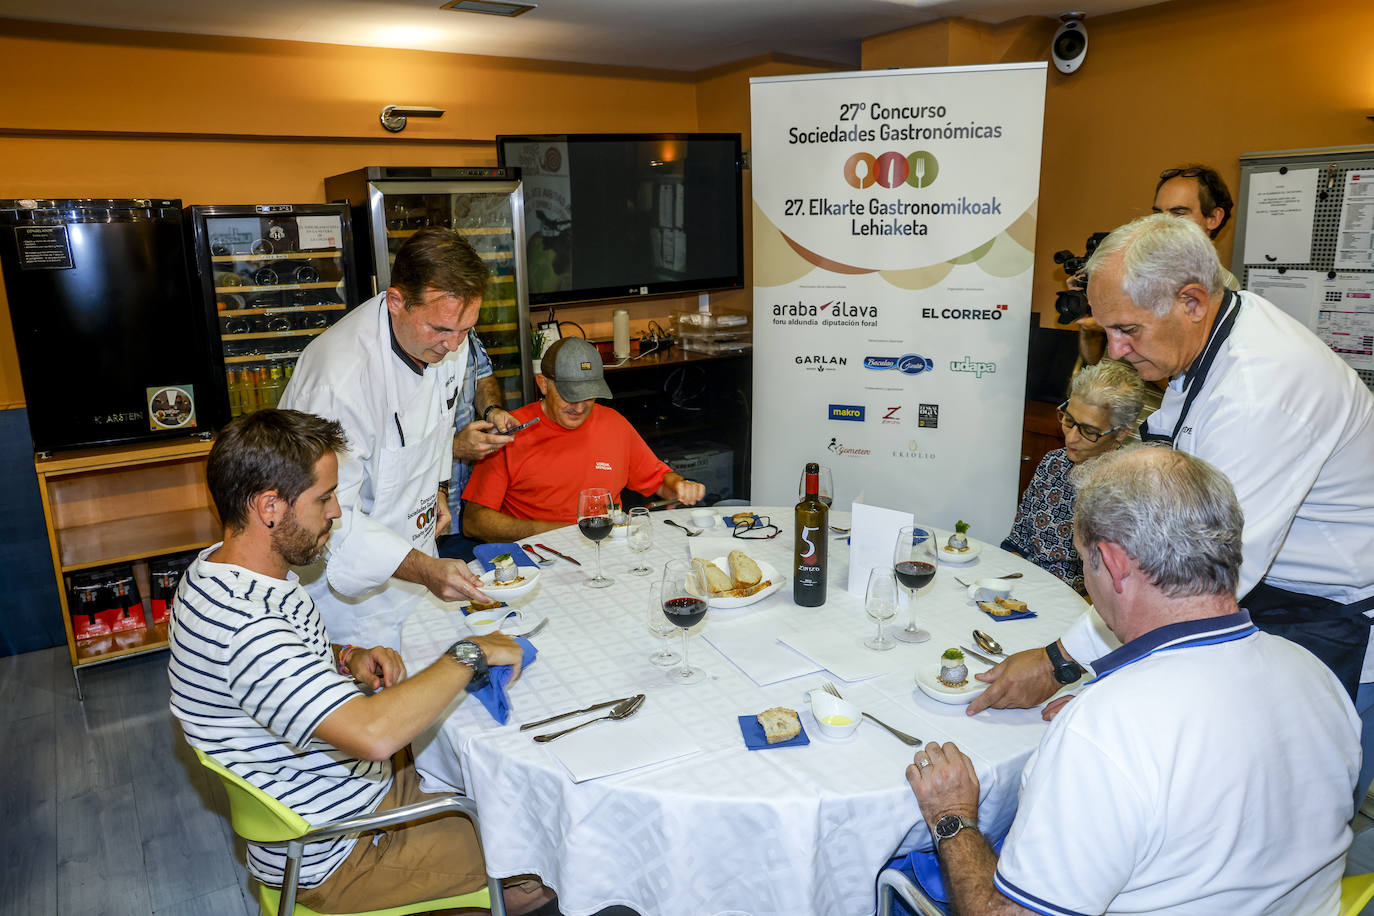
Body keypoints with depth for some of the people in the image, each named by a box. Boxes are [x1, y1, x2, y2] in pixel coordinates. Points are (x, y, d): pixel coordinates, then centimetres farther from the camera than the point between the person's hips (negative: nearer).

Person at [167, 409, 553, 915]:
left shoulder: (230, 568, -1)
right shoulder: (238, 625, -34)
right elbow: (373, 733, -43)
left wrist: (349, 658, -4)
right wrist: (469, 654, -28)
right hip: (328, 857, -9)